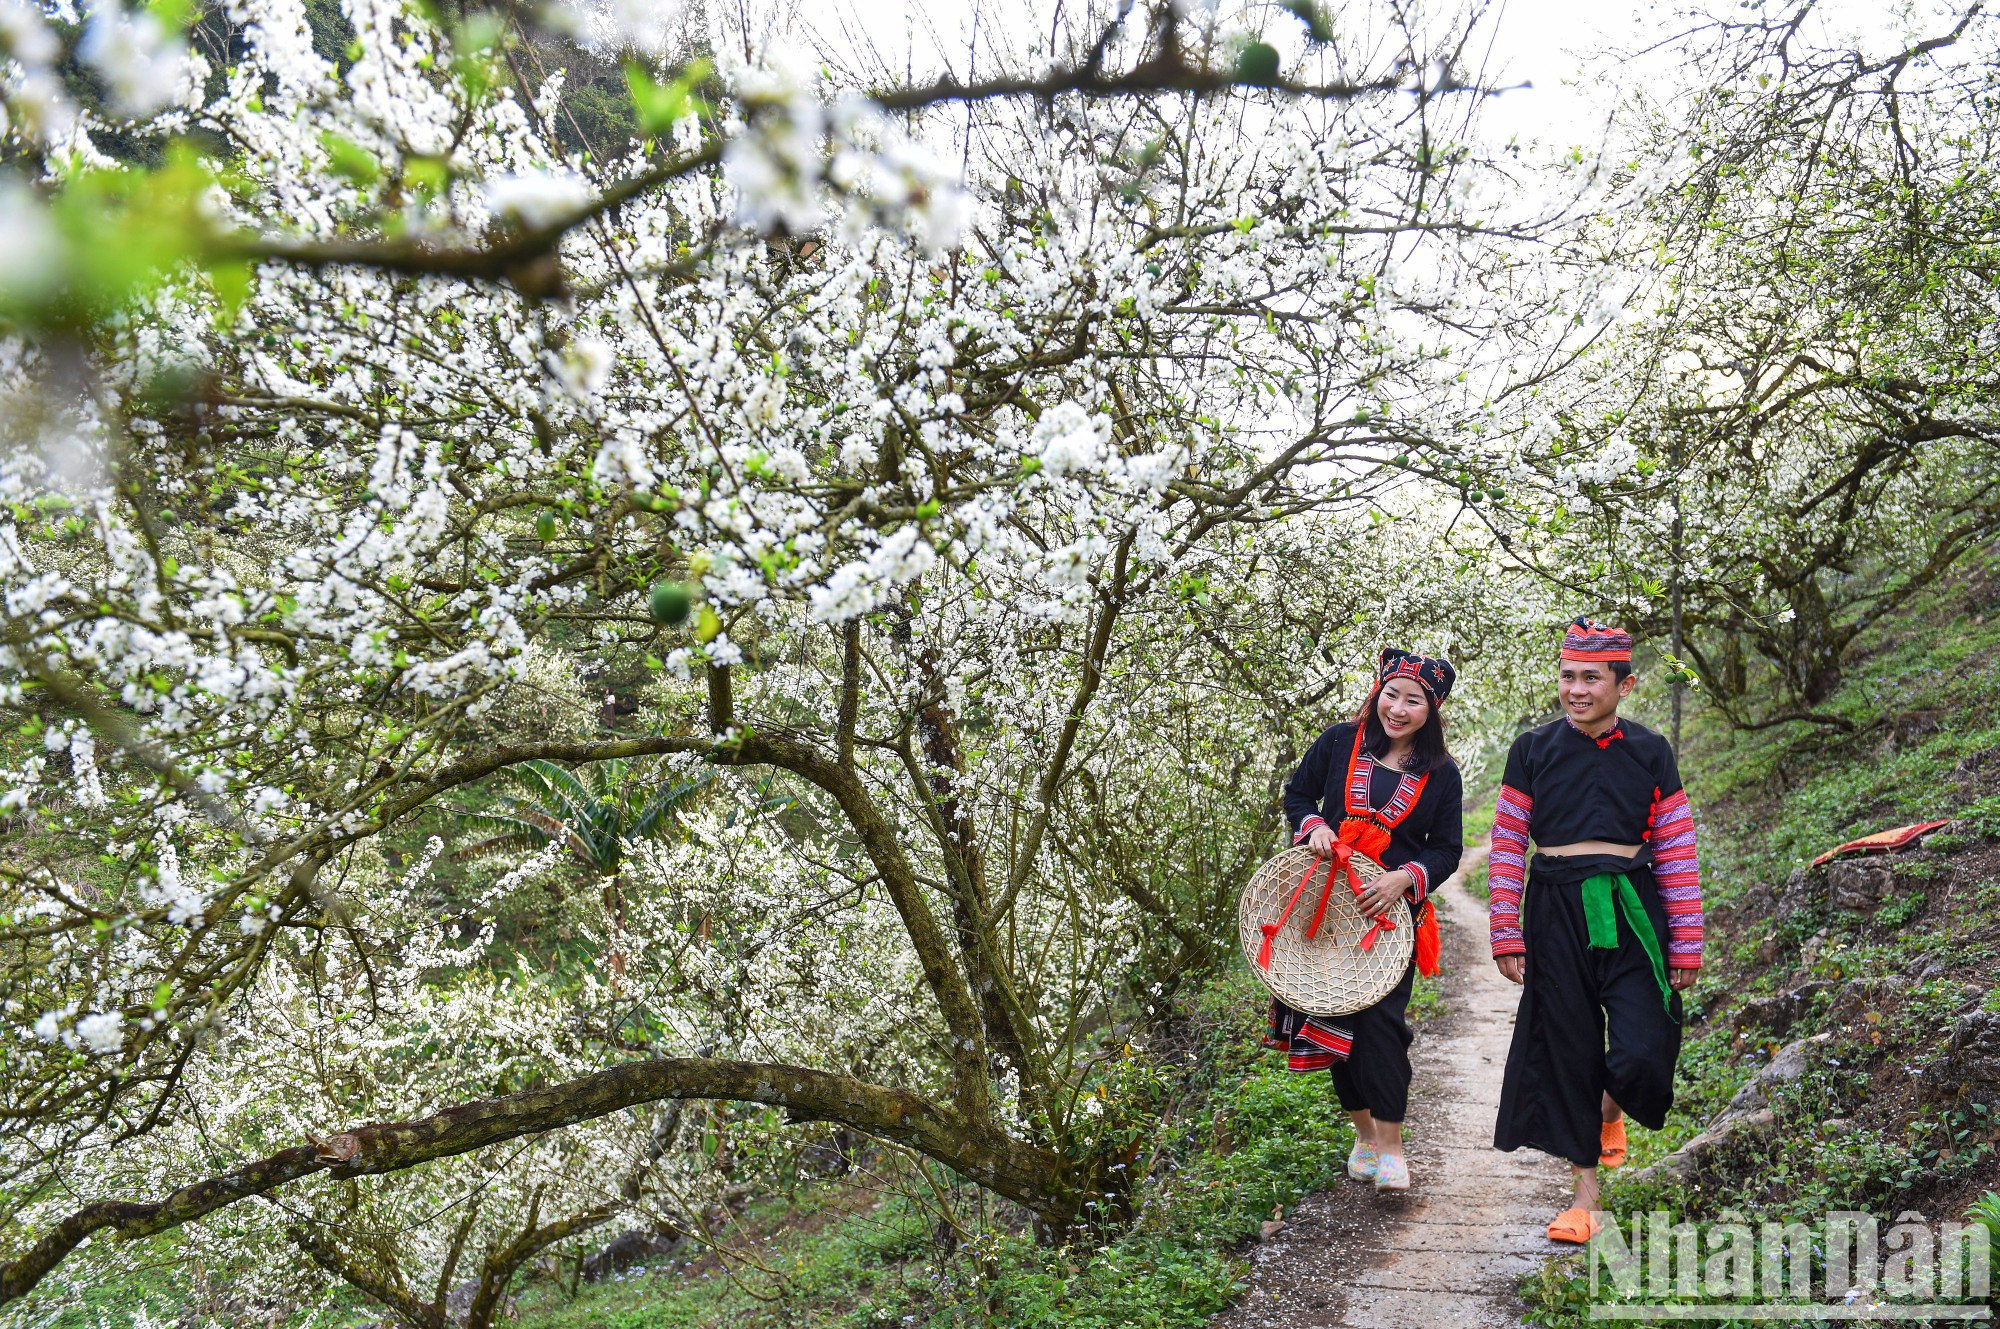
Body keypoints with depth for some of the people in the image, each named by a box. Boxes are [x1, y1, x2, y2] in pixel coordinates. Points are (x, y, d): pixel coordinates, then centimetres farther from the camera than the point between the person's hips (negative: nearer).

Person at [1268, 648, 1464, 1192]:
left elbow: (1446, 849, 3)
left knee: (1380, 1020, -12)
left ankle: (1391, 1146, 0)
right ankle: (1364, 1133, 25)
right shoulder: (1341, 742, 2)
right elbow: (1297, 794, 11)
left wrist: (1407, 877, -15)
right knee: (1335, 1019, 7)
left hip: (1392, 910, -2)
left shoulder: (1440, 774, 0)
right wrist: (1313, 826, -9)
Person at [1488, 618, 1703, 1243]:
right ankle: (1585, 1194, 19)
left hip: (1630, 912, 0)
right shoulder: (1533, 749, 2)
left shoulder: (1649, 752, 2)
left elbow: (1677, 853, 4)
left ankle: (1611, 1106, 27)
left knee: (1641, 1052, -11)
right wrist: (1506, 935, 0)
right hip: (1556, 912, 1)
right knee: (1566, 1049, 5)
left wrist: (1686, 945, 2)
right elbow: (1507, 846, 4)